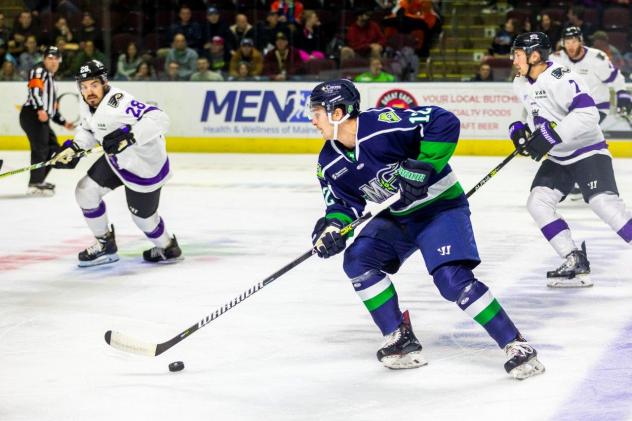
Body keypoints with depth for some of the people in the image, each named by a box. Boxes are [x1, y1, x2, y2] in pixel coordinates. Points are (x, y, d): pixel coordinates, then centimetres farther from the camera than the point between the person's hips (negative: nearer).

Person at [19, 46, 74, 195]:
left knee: (53, 148, 14)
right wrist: (40, 109, -34)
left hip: (42, 118, 10)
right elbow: (34, 89, -23)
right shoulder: (39, 71, -4)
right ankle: (36, 184, -12)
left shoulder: (51, 78, 27)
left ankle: (39, 180, 20)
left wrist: (63, 122, 25)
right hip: (32, 115, -10)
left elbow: (52, 107, 29)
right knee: (40, 149, -13)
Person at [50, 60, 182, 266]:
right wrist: (73, 148, -2)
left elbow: (158, 118, -44)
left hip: (144, 165, -8)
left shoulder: (118, 102, -35)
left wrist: (127, 136, -51)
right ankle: (106, 245, 20)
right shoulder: (86, 105, -7)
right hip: (116, 160, 8)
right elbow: (88, 130, 14)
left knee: (142, 215, 9)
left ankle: (168, 249, 39)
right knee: (86, 191, 3)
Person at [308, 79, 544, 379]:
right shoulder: (329, 164, -4)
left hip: (441, 207, -7)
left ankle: (516, 346, -14)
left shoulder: (382, 124, -27)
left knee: (453, 280, -22)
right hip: (397, 216, 8)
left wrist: (423, 166, -31)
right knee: (357, 260, -12)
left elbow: (444, 123, -30)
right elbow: (345, 203, 4)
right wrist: (333, 226, -17)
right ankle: (400, 341, -2)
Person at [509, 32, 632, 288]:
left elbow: (588, 114, -31)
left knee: (604, 203, -22)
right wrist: (521, 130, 2)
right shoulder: (522, 84, 6)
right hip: (558, 158, 9)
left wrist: (550, 136, -33)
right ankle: (576, 262, -1)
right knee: (537, 203, -4)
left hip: (588, 151, -9)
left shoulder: (561, 78, -23)